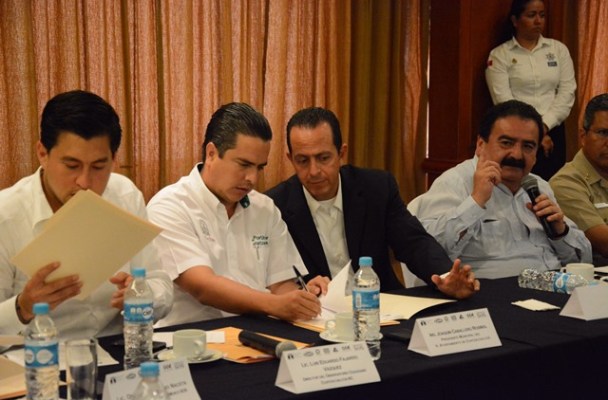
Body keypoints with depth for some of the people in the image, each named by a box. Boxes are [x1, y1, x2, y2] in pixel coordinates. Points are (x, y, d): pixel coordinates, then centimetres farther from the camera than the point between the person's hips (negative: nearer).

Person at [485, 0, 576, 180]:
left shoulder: (558, 49, 10)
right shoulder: (499, 55, 0)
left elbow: (567, 92, 3)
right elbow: (503, 100, -8)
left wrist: (544, 126, -10)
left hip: (552, 131, 3)